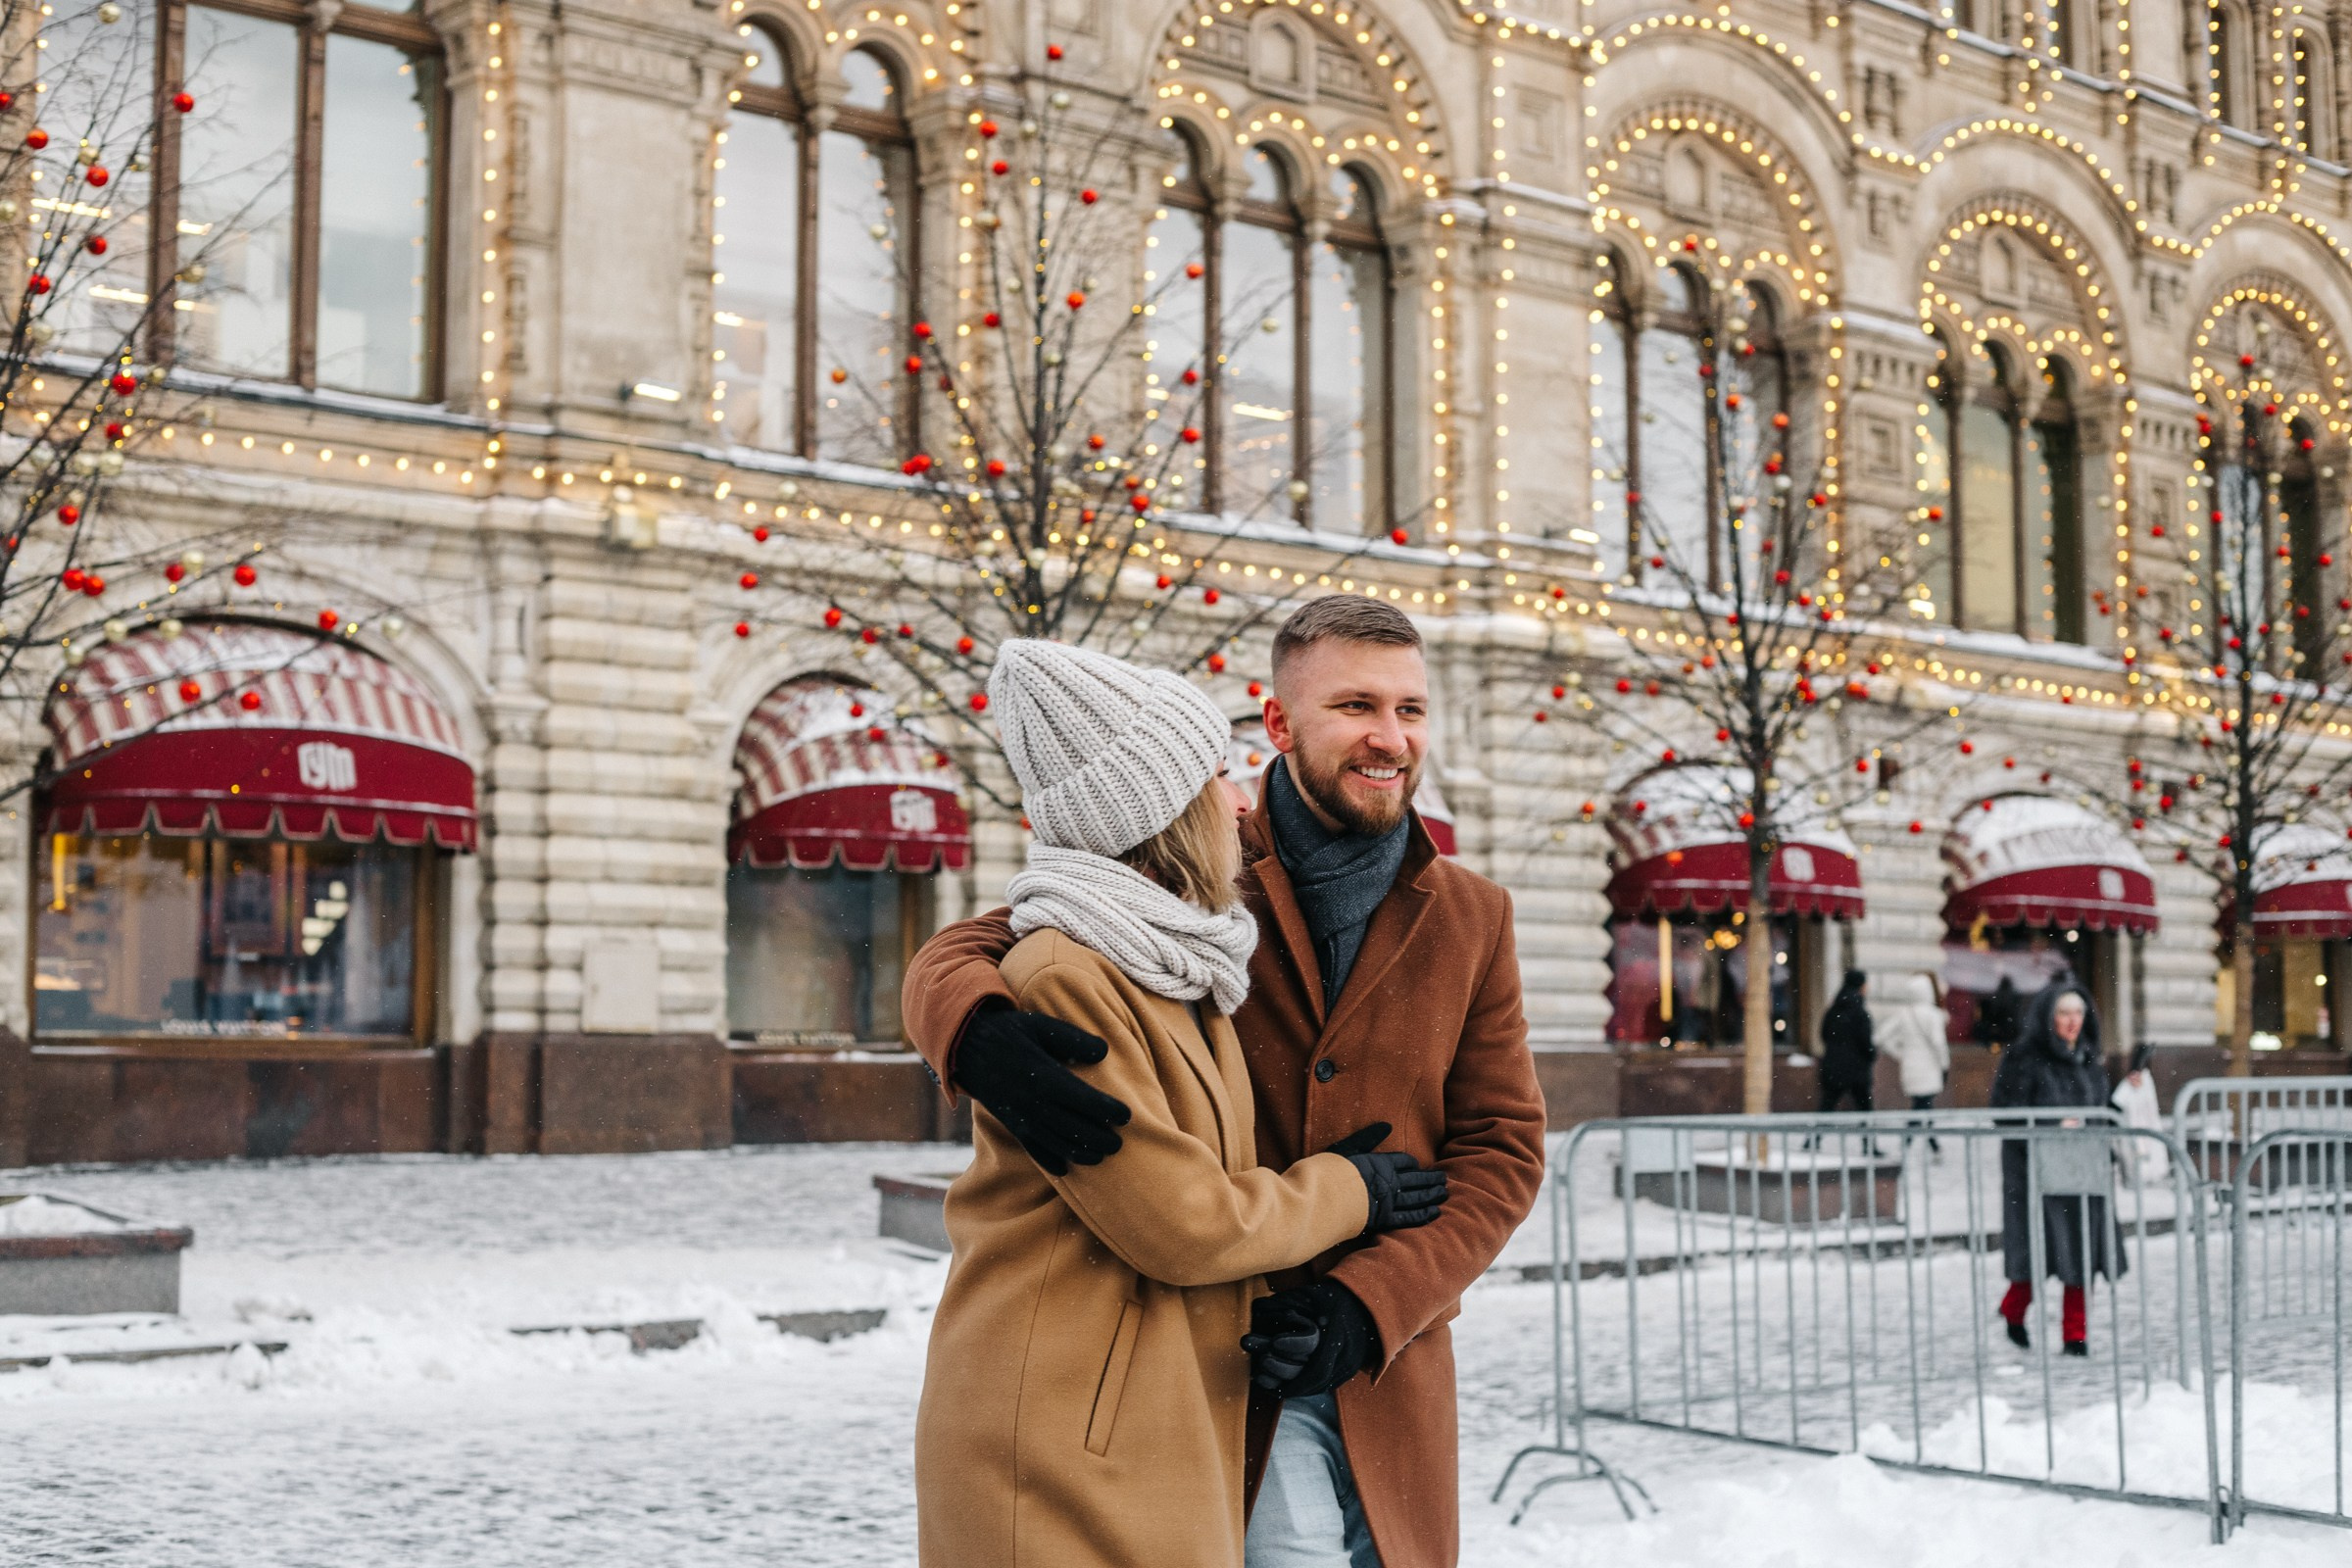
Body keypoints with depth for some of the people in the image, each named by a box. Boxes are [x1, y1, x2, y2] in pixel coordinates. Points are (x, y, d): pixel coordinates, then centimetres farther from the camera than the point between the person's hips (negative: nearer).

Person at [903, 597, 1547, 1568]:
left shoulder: (1472, 919, 6)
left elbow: (1504, 1150, 3)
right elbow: (955, 956, -3)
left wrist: (1368, 1305, -13)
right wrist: (984, 1037, -29)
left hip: (1381, 1387, 2)